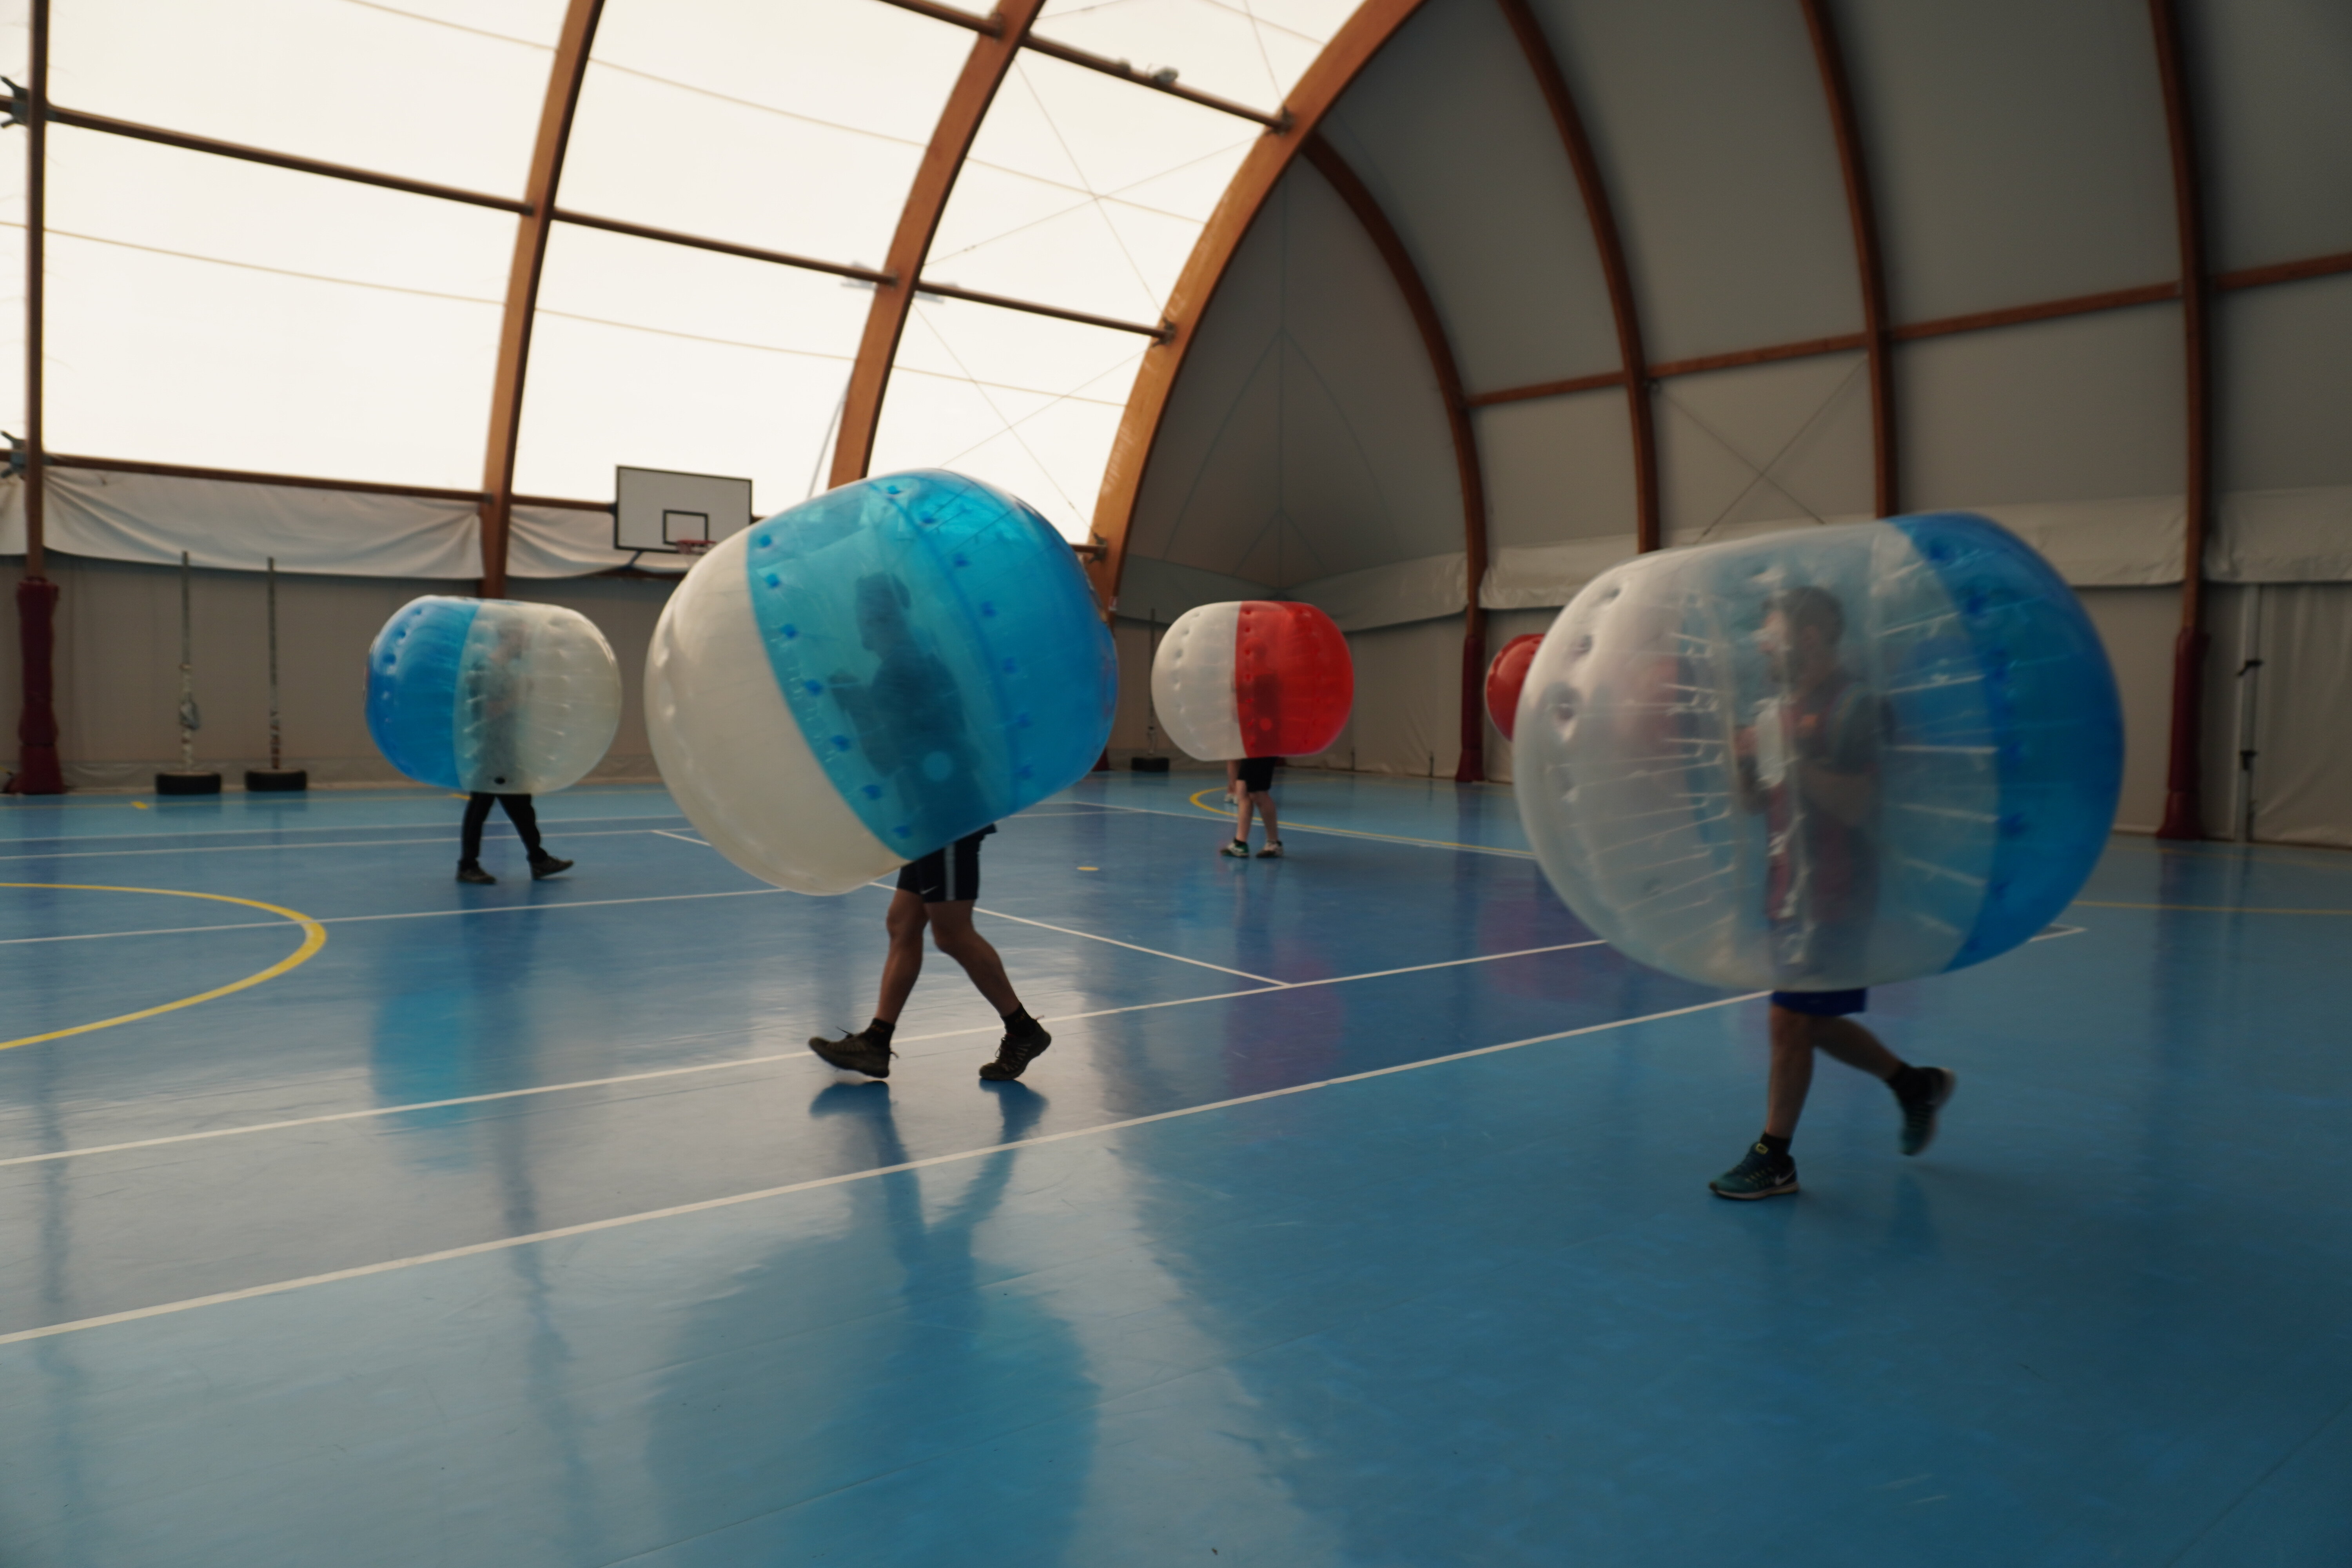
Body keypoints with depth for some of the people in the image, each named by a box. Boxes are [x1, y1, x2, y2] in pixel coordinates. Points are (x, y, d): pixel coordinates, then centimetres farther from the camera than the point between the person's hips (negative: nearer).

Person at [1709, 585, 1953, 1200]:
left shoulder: (1853, 707, -13)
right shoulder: (1775, 709, 10)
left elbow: (1855, 805, -21)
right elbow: (1756, 801, 15)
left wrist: (1795, 757, -27)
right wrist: (1743, 760, -3)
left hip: (1833, 895, -8)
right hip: (1789, 889, 8)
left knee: (1791, 1020, -4)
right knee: (1811, 1021, 16)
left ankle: (1774, 1159, 9)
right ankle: (1915, 1084, 38)